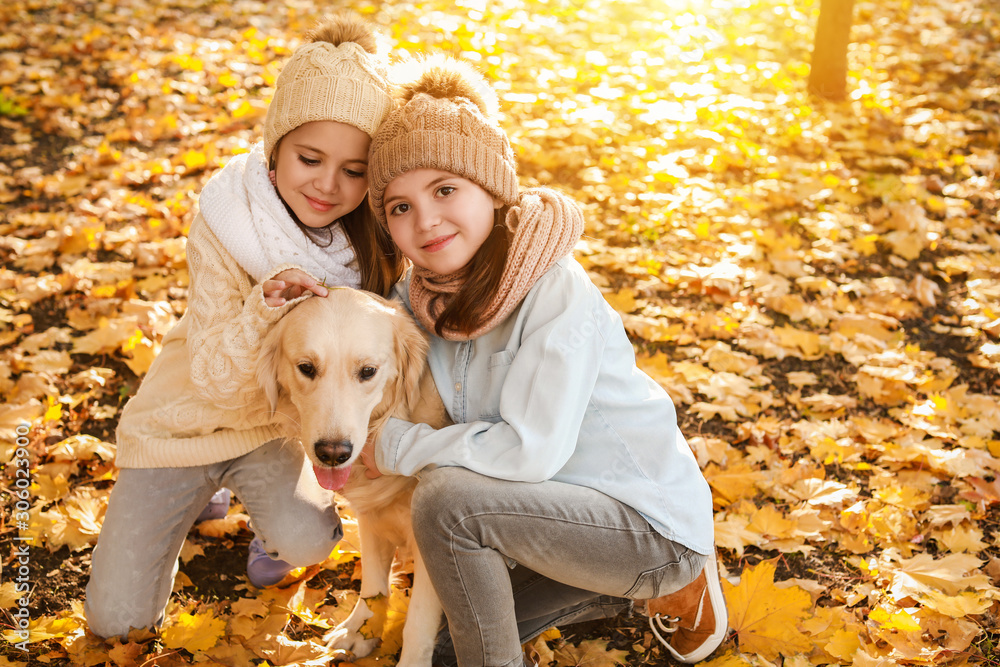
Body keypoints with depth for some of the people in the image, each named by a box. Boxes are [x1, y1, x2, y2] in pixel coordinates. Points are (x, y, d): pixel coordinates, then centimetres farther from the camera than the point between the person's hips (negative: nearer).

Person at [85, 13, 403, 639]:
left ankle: (270, 518, 8)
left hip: (274, 425, 1)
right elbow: (216, 382, -23)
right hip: (183, 422, -1)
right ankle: (197, 497, 27)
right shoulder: (227, 226, -24)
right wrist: (266, 306, -40)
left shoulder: (376, 240, -17)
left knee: (305, 541, -29)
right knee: (119, 618, 1)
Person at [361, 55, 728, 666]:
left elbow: (530, 449, -29)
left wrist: (395, 445, -19)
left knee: (447, 496, -27)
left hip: (653, 524, -9)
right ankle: (627, 588, 29)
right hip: (562, 505, 9)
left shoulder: (554, 289, -26)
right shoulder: (425, 292, -3)